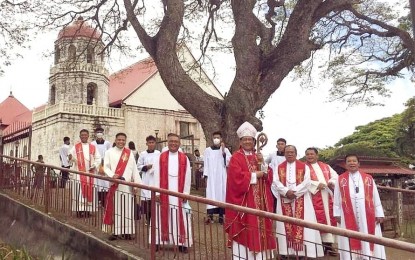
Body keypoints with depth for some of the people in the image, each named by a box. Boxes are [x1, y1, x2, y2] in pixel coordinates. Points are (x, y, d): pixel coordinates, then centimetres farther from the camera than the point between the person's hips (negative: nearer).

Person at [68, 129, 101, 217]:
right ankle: (79, 210, -6)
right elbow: (72, 158, -1)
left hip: (90, 173, 2)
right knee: (79, 191, -8)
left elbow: (98, 158, 10)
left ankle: (87, 210, 6)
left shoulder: (93, 147, 11)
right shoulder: (75, 147, 6)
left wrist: (95, 166, -7)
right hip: (79, 173, -2)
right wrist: (71, 158, -25)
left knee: (89, 191, 1)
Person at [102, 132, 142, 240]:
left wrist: (136, 184, 1)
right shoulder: (109, 152, 6)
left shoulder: (129, 153, 10)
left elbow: (134, 169, 8)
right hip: (114, 185, -1)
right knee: (115, 208, -1)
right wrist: (112, 175, -20)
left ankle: (127, 231, 7)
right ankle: (115, 231, 5)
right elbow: (106, 167, 0)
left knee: (127, 209, 1)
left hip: (127, 185, 1)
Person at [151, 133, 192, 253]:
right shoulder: (161, 157, 2)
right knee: (163, 217, 4)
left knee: (180, 217, 2)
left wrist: (185, 193, -4)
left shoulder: (184, 158, 3)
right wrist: (157, 192, -6)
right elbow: (157, 175, 0)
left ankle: (182, 242, 9)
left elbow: (187, 177, 2)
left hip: (179, 193, 0)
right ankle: (159, 241, 12)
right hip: (164, 192, 0)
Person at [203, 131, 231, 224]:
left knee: (222, 194, 0)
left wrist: (223, 152, -14)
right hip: (211, 177, -1)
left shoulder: (225, 150, 6)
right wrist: (206, 177, -3)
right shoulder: (208, 150, 5)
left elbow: (229, 163, -5)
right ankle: (210, 215, -8)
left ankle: (221, 215, 5)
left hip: (222, 177, 1)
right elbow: (206, 164, 3)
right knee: (211, 195, -6)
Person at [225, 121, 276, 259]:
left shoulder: (258, 156, 14)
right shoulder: (236, 158, -6)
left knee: (258, 228, 7)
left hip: (259, 200, 6)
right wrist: (254, 175, -11)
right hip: (243, 200, -6)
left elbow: (268, 177, 8)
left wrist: (262, 164, -8)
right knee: (243, 231, -4)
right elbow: (237, 178, -18)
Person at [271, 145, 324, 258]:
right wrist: (286, 191, -16)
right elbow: (276, 182, -1)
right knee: (286, 224, 0)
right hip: (284, 200, 2)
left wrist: (295, 192, -15)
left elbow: (306, 182, -6)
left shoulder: (304, 167, 5)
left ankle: (301, 250, -3)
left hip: (301, 200, -2)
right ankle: (287, 250, 4)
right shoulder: (279, 167, 10)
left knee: (301, 222, -6)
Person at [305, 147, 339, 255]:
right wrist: (317, 184, -20)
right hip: (314, 198, -5)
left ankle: (328, 243, 10)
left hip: (327, 197, 5)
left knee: (329, 219, 5)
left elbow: (335, 176, 13)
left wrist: (331, 182, -8)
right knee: (318, 220, -7)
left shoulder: (325, 166, 18)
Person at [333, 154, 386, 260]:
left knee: (368, 240, 3)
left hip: (367, 215, 1)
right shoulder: (341, 179, 7)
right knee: (349, 241, 1)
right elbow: (337, 198, 7)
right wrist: (337, 213, 2)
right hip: (348, 216, -1)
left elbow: (376, 197, 7)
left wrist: (379, 214, 3)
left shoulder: (368, 178, 7)